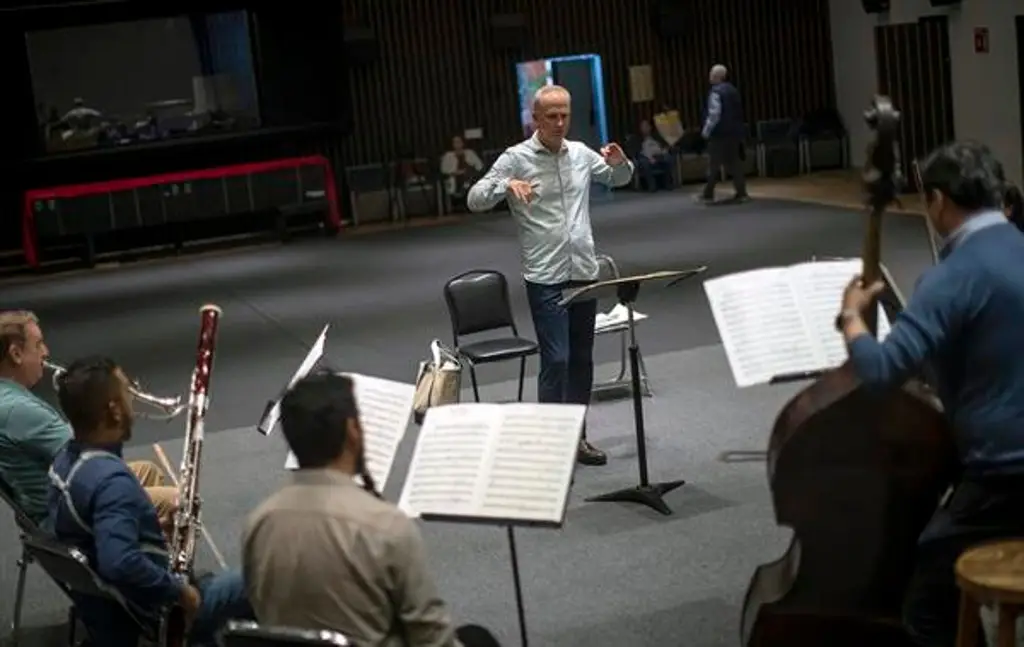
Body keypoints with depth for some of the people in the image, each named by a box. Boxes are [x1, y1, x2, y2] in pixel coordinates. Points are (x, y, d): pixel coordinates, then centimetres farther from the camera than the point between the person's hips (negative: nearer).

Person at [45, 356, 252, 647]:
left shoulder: (65, 460, -2)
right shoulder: (112, 480, -31)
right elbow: (120, 564, -43)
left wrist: (155, 526, 7)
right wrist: (180, 592, -28)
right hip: (144, 614, -9)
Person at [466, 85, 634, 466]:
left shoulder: (580, 154, 8)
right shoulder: (516, 158, -6)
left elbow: (619, 180, 23)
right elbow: (474, 200, -11)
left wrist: (620, 162, -1)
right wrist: (505, 184, -30)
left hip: (584, 272, 5)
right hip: (545, 278, -5)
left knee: (582, 359, 12)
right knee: (555, 360, -9)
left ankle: (576, 435, 24)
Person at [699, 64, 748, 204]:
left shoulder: (716, 92, -13)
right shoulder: (733, 90, 13)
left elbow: (714, 114, -20)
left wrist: (706, 131, -12)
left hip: (720, 133, -8)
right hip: (735, 132, 8)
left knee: (714, 164, -1)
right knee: (734, 162, 8)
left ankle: (708, 194, 4)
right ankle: (741, 193, 4)